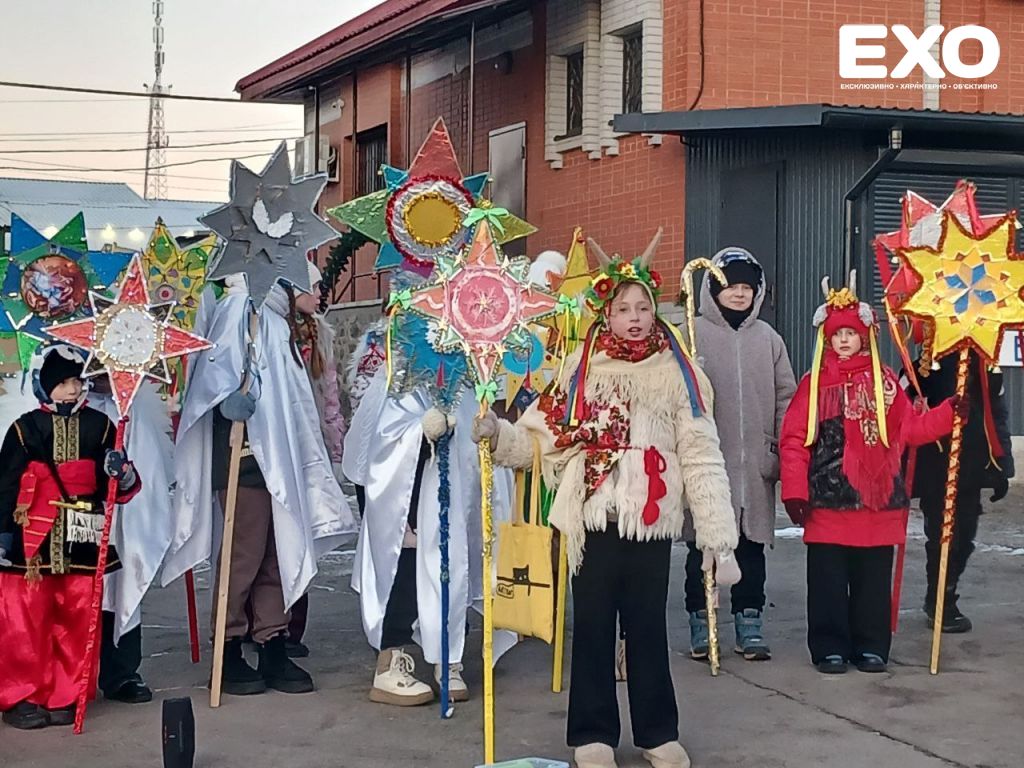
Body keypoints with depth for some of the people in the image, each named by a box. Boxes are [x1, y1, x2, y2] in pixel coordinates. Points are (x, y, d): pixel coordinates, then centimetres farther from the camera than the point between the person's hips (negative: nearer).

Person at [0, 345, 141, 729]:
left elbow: (124, 488, 9)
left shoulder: (99, 427, 7)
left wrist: (123, 473, -13)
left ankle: (65, 697, 15)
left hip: (83, 543, 2)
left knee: (78, 622, 5)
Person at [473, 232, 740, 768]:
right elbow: (541, 436, 3)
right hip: (593, 518, 1)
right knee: (593, 626, 6)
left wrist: (718, 537, -4)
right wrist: (498, 433, -16)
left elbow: (702, 458, 0)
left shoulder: (678, 373, 4)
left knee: (647, 625, 7)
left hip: (652, 521, 0)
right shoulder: (580, 369, 7)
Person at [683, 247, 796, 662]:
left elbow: (785, 398, 12)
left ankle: (749, 623, 16)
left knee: (752, 545, 7)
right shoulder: (693, 333, -1)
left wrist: (784, 449, 4)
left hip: (755, 465, 3)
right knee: (702, 546, 4)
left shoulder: (768, 338, 11)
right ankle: (700, 623, 14)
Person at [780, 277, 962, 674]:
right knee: (828, 580, 1)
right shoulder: (815, 383, 1)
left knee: (873, 579, 8)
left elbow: (911, 428, 12)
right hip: (828, 501, -2)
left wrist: (949, 413, 0)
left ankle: (870, 646, 18)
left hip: (878, 500, 2)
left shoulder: (884, 380, 9)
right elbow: (794, 441, -4)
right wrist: (794, 491, -11)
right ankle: (830, 647, 11)